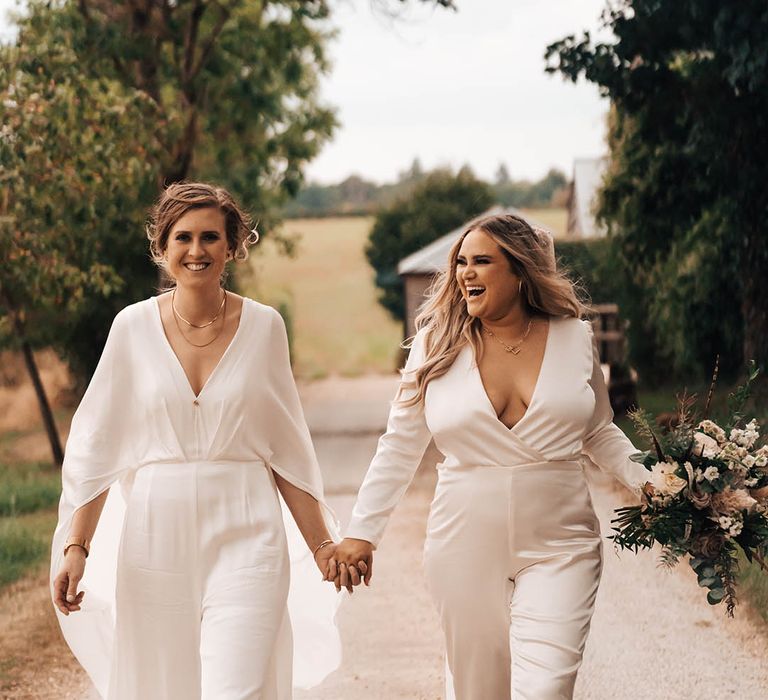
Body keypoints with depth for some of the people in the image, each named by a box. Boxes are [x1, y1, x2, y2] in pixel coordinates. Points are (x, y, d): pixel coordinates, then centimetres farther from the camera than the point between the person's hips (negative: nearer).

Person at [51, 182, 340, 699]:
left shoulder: (264, 326, 1)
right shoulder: (134, 327, 1)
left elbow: (286, 447, 7)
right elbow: (96, 445, 4)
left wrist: (322, 544, 7)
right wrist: (75, 545, -1)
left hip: (244, 539, -1)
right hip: (155, 538, 1)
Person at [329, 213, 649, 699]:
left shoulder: (575, 338, 2)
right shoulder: (437, 344, 0)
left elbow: (599, 432, 15)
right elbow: (399, 448, 6)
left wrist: (650, 484, 1)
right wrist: (361, 533, 3)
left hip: (558, 546, -1)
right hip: (465, 546, 1)